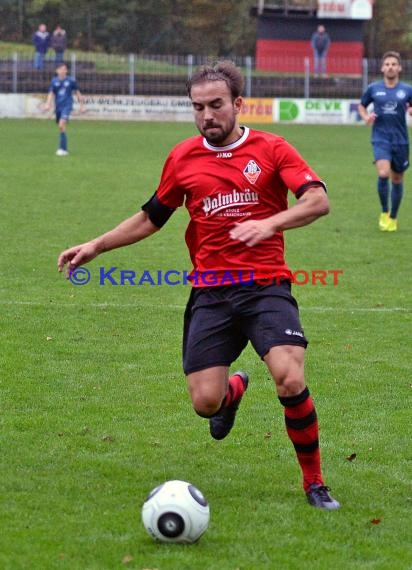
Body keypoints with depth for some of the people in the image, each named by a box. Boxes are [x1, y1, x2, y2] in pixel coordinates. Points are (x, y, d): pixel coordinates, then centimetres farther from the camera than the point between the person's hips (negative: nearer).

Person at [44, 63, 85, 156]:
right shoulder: (54, 81, 5)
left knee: (62, 125, -21)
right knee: (61, 127, 11)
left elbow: (77, 92, 10)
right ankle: (64, 149, 25)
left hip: (67, 106, -4)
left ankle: (62, 148, -20)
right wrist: (48, 104, -14)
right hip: (58, 107, 4)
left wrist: (82, 105, 14)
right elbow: (51, 94, 4)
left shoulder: (71, 80, -1)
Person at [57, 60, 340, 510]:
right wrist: (95, 246, 18)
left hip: (266, 285, -3)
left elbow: (318, 200, -12)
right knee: (205, 401, -8)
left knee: (290, 381, -24)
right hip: (209, 292, 3)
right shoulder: (183, 158, 10)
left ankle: (314, 482, -2)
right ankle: (234, 388, 34)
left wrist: (270, 223, -29)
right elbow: (151, 218, 23)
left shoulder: (271, 149, 0)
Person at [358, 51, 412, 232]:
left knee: (397, 179, 10)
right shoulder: (373, 89, 3)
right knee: (383, 173, -22)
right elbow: (361, 106, 17)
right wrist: (366, 117, -4)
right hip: (380, 139, -2)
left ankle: (393, 218, 27)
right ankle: (384, 212, -3)